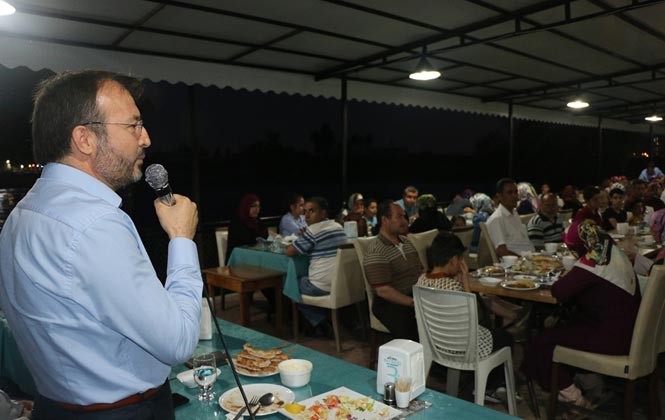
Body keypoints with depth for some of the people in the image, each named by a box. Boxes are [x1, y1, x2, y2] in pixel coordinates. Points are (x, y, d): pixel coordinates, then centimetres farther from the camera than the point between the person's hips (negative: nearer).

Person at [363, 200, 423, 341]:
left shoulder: (406, 241, 13)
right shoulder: (376, 252, -12)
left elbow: (421, 271, 17)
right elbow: (383, 291, -17)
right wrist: (413, 303, -21)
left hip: (416, 296, 7)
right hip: (390, 303, -7)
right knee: (414, 334, -31)